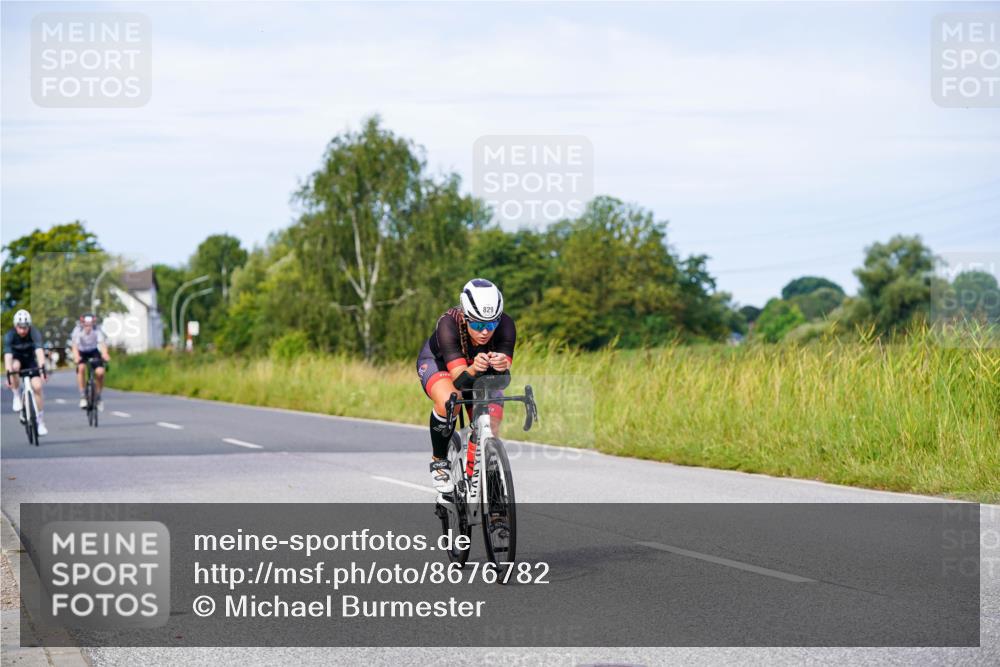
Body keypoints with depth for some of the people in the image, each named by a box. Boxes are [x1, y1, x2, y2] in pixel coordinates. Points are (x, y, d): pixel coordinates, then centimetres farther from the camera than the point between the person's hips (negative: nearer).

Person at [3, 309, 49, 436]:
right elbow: (8, 355, -37)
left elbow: (39, 350, -40)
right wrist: (8, 373, -51)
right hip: (17, 359, 0)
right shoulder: (10, 335, -26)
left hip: (30, 361, 1)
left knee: (37, 386, -16)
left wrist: (42, 368, -55)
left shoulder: (34, 333, -27)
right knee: (15, 367, -37)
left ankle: (41, 422, -5)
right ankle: (17, 396, -14)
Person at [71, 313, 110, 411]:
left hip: (94, 352, 1)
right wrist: (76, 356, -59)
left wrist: (105, 354, -60)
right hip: (82, 353, -1)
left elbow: (102, 343, -40)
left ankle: (98, 395, 4)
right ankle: (82, 396, -21)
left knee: (100, 372, -21)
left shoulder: (97, 330, -26)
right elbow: (75, 345, -39)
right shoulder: (78, 330, -26)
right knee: (81, 368, -31)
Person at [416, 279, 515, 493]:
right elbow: (459, 377, -45)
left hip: (481, 373, 3)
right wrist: (473, 369, -67)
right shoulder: (448, 324, -39)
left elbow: (504, 374, -40)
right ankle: (439, 462, -11)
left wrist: (502, 366, -63)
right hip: (437, 363, -3)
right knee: (449, 402, -35)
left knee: (490, 430, -13)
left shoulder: (505, 325, -33)